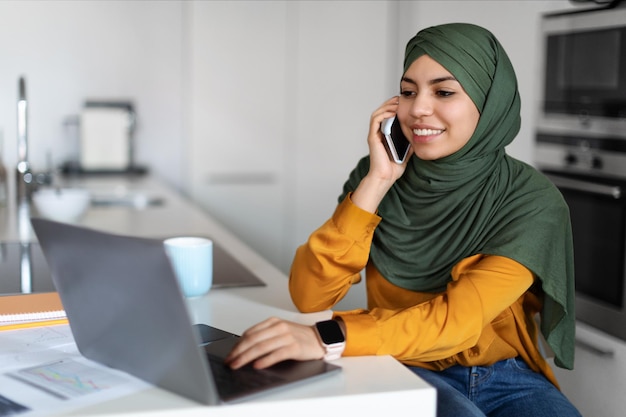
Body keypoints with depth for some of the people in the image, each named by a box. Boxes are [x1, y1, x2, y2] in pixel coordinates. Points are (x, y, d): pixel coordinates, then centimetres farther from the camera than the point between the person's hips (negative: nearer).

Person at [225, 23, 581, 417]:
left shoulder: (532, 200, -12)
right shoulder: (376, 174, -5)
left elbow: (459, 318, -25)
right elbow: (310, 296, -14)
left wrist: (330, 338, -40)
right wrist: (376, 182, -20)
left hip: (506, 379, 1)